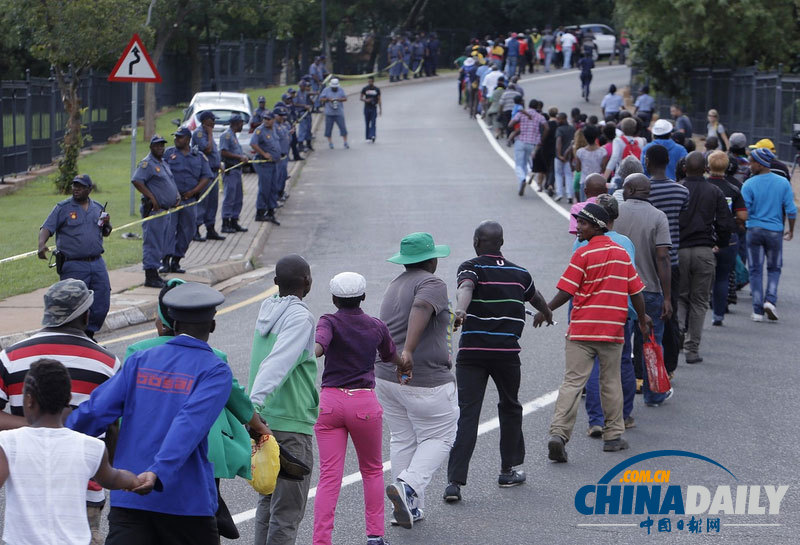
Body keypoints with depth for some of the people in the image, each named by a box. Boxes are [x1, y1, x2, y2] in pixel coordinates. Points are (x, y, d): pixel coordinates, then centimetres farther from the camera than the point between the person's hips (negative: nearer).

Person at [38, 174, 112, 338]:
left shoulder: (98, 208, 13)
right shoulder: (63, 208, -1)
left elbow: (105, 233, 24)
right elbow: (46, 228, -7)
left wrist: (107, 224, 1)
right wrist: (42, 244, -27)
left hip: (97, 263, 5)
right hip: (73, 266, -5)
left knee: (102, 304, 4)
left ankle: (88, 334, 22)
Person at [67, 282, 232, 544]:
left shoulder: (140, 362, 7)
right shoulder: (216, 371, -4)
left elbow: (95, 411, 0)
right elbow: (190, 424, -20)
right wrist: (158, 473, -31)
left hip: (127, 500, 3)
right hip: (187, 501, -2)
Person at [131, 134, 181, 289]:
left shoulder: (164, 163, 19)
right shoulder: (147, 163, -10)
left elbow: (171, 182, 31)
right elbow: (136, 181, -22)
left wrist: (177, 195, 12)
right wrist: (152, 198, -22)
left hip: (166, 209, 10)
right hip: (154, 210, -10)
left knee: (164, 244, 13)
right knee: (152, 242, -8)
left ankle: (154, 275, 20)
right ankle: (150, 277, -6)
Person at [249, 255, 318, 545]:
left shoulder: (267, 308, 10)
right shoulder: (300, 317, -14)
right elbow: (277, 365, -28)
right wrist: (255, 404, -38)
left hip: (264, 421, 8)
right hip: (291, 423, -8)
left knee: (267, 502, 17)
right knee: (288, 510, -4)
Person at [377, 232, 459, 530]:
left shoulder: (395, 285, 15)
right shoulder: (431, 283, -12)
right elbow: (420, 310, -32)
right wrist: (409, 351, -45)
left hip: (386, 376, 8)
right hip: (425, 382, -8)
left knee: (402, 440, 14)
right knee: (438, 438, 4)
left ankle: (411, 507, 13)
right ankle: (408, 486, -16)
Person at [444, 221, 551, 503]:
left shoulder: (471, 268, 0)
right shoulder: (519, 274, 13)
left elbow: (465, 287, -24)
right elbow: (536, 298, 33)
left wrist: (460, 310, -44)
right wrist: (547, 314, 56)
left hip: (471, 352, -2)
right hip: (506, 352, 2)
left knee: (467, 415, -5)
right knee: (510, 408, 23)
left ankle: (455, 481, -14)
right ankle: (508, 470, 30)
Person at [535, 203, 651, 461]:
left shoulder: (583, 254, -9)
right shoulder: (621, 253, 7)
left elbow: (566, 292, -11)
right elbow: (635, 290, 11)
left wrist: (545, 311, 3)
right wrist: (642, 317, 25)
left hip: (581, 331, -3)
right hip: (613, 331, 3)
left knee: (572, 382, -6)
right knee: (611, 382, 15)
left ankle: (558, 432, -18)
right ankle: (613, 436, 19)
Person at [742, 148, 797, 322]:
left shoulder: (749, 184, -8)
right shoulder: (783, 183, -2)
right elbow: (791, 210, -2)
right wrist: (791, 230, 12)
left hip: (754, 230, -1)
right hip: (775, 231, 1)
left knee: (756, 270, 6)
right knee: (774, 269, 16)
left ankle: (758, 311, 3)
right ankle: (770, 300, -6)